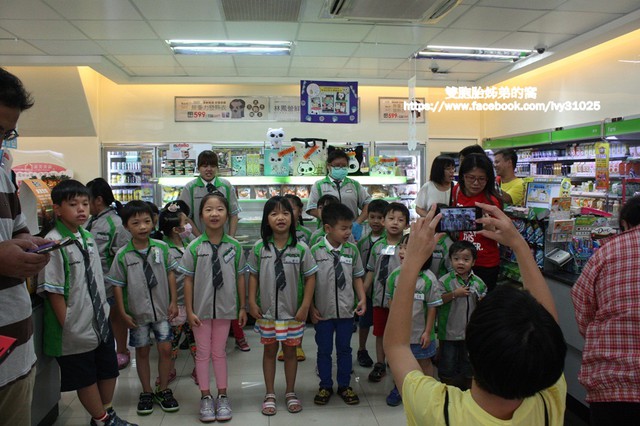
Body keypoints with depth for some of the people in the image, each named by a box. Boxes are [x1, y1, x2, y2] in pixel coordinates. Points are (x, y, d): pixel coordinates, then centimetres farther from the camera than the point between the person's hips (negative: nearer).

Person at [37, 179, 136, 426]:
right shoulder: (54, 243, -19)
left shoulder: (87, 237, 5)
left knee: (109, 370, 20)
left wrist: (104, 310, 12)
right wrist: (67, 326, -16)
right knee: (85, 378, 12)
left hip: (100, 322, 7)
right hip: (76, 329, -7)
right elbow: (53, 291, -18)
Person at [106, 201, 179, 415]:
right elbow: (117, 285, -3)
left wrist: (174, 302, 0)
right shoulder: (122, 255, -9)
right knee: (142, 351, 12)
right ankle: (146, 392, 29)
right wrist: (123, 313, -5)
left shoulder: (161, 247, -6)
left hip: (162, 309, 1)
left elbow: (170, 274, 2)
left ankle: (163, 390, 24)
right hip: (138, 313, -1)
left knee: (165, 349, 4)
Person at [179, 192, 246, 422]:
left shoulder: (234, 246, -6)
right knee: (203, 353, 11)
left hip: (225, 307, 1)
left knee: (219, 352, 14)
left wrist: (243, 307, 3)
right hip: (201, 308, 0)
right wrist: (189, 311, -5)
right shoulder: (194, 247, -9)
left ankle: (222, 396, 28)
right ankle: (206, 397, 27)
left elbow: (240, 278, 0)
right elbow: (188, 280, -4)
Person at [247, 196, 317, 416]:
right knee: (270, 350, 14)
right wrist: (252, 302, -3)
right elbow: (253, 276, 2)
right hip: (266, 311, 1)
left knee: (290, 350, 14)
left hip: (293, 311, -1)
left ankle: (291, 392, 32)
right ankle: (270, 394, 29)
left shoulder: (301, 248, -9)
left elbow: (310, 277, -5)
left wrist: (305, 306, -8)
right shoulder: (259, 247, -5)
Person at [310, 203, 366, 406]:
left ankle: (344, 385, 34)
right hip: (323, 311, -2)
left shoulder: (352, 249, -5)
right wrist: (311, 308, -7)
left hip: (346, 309, 2)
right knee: (324, 350, 14)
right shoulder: (315, 251, -13)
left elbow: (357, 277, 5)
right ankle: (325, 386, 33)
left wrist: (362, 298, -6)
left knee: (344, 348, 16)